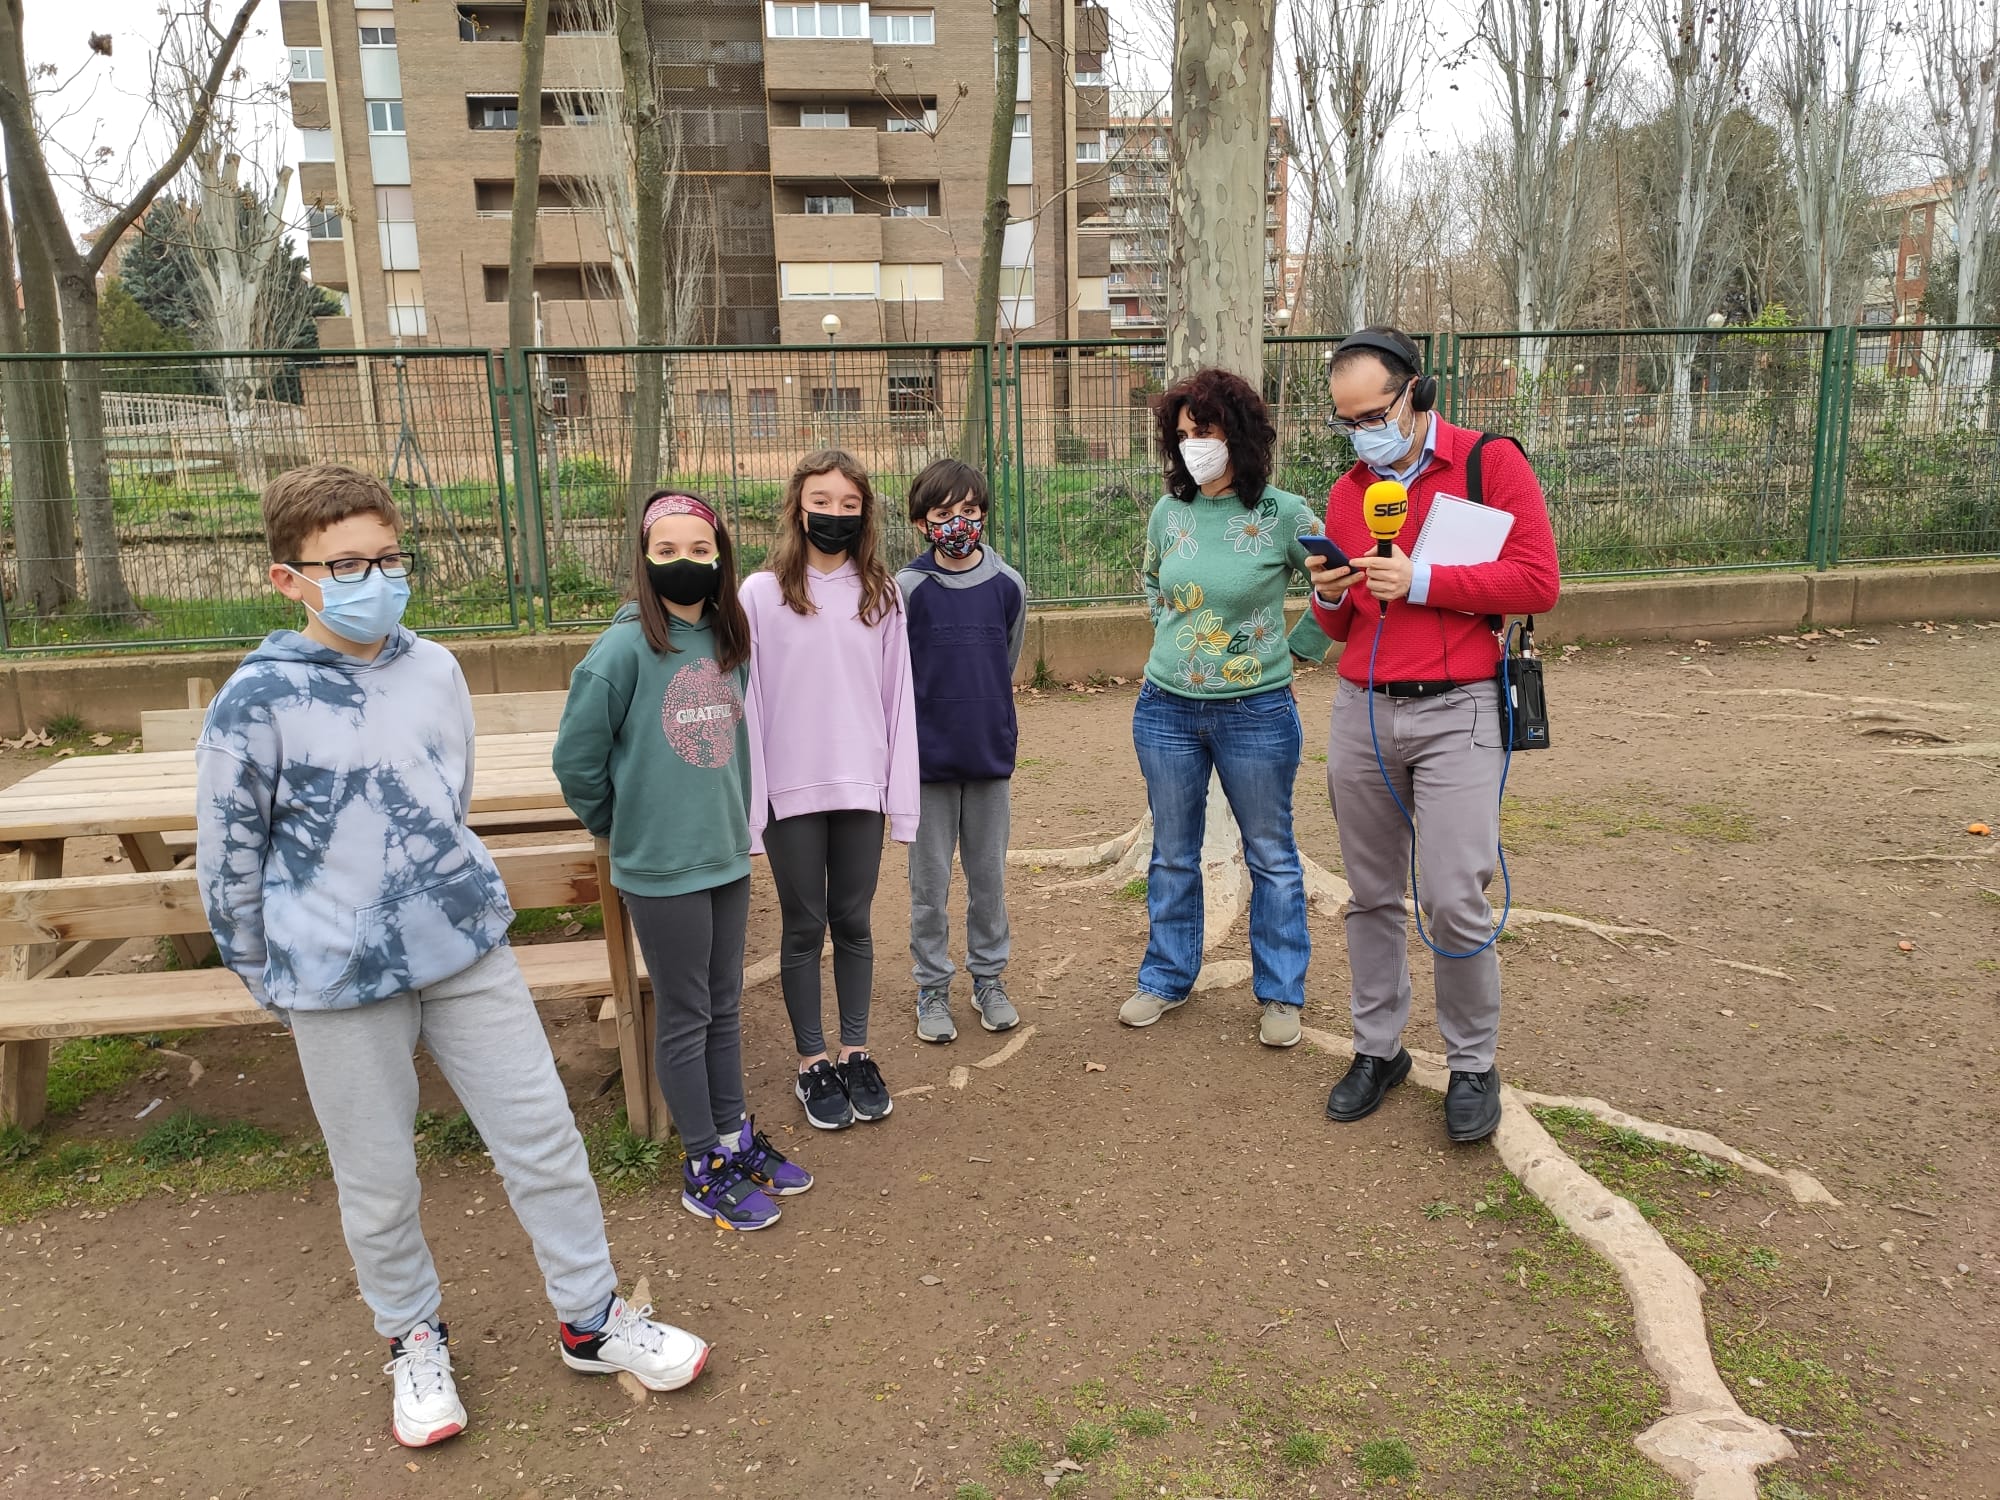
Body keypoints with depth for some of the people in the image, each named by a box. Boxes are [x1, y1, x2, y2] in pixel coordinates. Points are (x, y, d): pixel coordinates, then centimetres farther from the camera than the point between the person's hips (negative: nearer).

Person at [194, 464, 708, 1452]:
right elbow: (226, 860, -4)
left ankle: (592, 1317, 26)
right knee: (378, 1181, 12)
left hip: (470, 953, 4)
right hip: (339, 983, -3)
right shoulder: (256, 703, -12)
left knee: (542, 1131, 7)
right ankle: (411, 1340, 37)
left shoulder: (435, 671, 2)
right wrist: (275, 979, 3)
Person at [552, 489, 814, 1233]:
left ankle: (736, 1137, 33)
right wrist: (623, 828, 1)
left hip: (727, 857, 6)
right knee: (684, 1016, 7)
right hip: (660, 869, -5)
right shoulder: (625, 648, -15)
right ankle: (705, 1167, 21)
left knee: (724, 1006, 17)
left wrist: (733, 821, 10)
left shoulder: (728, 644, 3)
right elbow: (577, 758, -11)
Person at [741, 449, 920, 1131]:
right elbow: (747, 703, -4)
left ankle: (855, 1052, 28)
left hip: (861, 786, 2)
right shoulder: (763, 594, -5)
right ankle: (812, 1062, 24)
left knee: (854, 923, 13)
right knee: (804, 927, 10)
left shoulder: (881, 595, 2)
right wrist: (750, 803, -7)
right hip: (793, 789, -2)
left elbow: (898, 697, 3)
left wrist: (902, 794, 1)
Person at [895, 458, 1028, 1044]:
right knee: (930, 883, 8)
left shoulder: (1008, 585, 0)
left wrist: (1005, 748, 14)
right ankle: (932, 990, 23)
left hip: (990, 757, 2)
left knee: (989, 875, 13)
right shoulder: (908, 589, -7)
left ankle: (988, 979, 29)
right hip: (928, 758, -2)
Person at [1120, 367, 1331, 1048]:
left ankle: (1280, 993, 24)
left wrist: (1299, 646, 0)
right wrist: (1173, 638, 11)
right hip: (1166, 710, 3)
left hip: (1256, 711, -3)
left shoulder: (1282, 514, -10)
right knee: (1172, 854, 14)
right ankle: (1167, 978, 30)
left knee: (1271, 857, 10)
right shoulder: (1168, 513, 1)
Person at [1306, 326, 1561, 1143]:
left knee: (1454, 898, -8)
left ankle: (1473, 1064, 12)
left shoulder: (1491, 464, -1)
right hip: (1361, 709, 5)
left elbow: (1538, 580, -10)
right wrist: (1329, 598, -5)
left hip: (1454, 711, -4)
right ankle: (1378, 1048, 24)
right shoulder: (1346, 492, 13)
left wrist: (1421, 581, -17)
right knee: (1371, 894, 10)